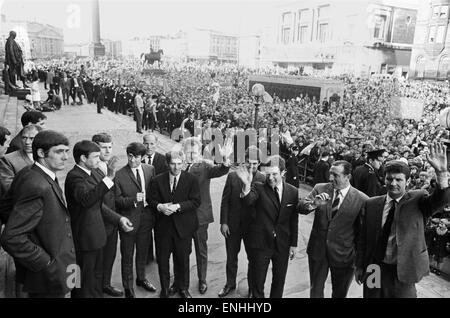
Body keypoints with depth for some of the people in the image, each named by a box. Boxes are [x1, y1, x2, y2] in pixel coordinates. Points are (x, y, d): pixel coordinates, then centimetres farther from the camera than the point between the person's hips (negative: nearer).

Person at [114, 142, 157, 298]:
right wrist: (133, 199, -26)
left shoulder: (150, 169, -1)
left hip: (146, 218, 4)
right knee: (127, 256, 11)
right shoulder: (119, 175, -14)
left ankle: (141, 278, 45)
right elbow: (117, 199, -12)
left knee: (142, 252, 23)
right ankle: (128, 287, 30)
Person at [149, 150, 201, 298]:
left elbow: (195, 201, -9)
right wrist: (160, 206, -19)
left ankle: (183, 287, 34)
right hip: (163, 226, 1)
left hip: (183, 226, -1)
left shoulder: (191, 179, -3)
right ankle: (164, 288, 32)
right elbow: (152, 200, 3)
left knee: (183, 259, 12)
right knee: (162, 259, 11)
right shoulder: (157, 180, 2)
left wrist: (178, 206, -20)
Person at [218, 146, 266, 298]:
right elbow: (225, 201, -2)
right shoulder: (232, 176, -6)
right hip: (233, 224, 2)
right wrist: (223, 222, -4)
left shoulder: (263, 180, -11)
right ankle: (230, 283, 42)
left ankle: (253, 288, 35)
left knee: (253, 258, 13)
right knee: (231, 257, 19)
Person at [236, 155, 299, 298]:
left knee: (279, 281, 18)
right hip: (260, 243, -2)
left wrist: (293, 244, 6)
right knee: (258, 281, 12)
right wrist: (247, 185, -52)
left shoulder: (293, 192, -3)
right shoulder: (259, 188, -11)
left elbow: (294, 220, 4)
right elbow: (248, 201, -32)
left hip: (282, 245, 2)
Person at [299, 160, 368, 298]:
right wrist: (313, 204, -31)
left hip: (343, 255, -1)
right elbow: (300, 207, -10)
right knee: (315, 291, 16)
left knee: (339, 294, 19)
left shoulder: (361, 200, -13)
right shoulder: (319, 188, -4)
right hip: (317, 250, 2)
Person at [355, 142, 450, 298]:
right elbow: (363, 238, 4)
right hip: (374, 270, 2)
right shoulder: (371, 204, -1)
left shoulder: (417, 201, -6)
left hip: (403, 271, -2)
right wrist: (359, 266, 6)